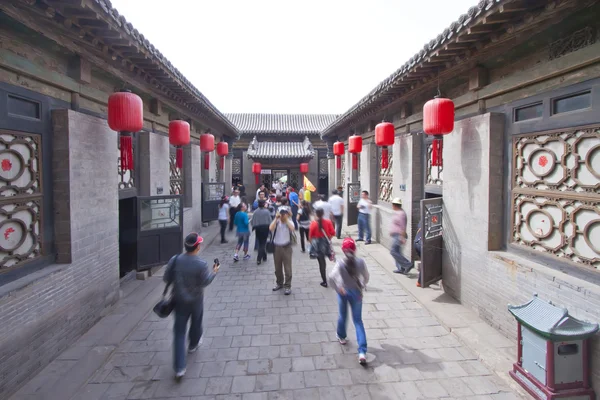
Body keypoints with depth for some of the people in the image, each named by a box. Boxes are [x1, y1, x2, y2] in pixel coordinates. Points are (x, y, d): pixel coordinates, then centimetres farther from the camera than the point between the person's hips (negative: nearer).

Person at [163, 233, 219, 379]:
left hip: (179, 300, 2)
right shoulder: (201, 264, -22)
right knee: (196, 323, 26)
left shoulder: (175, 260, -13)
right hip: (196, 300, -2)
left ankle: (179, 367, 5)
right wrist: (214, 272, 0)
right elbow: (205, 282, -15)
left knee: (179, 331, 7)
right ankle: (193, 345, 52)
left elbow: (166, 279, -5)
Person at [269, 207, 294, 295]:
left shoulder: (290, 222, -5)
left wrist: (286, 219, -22)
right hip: (276, 247, 2)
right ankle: (279, 283, 35)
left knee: (287, 268, 2)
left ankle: (287, 286, 15)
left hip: (286, 247, -2)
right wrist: (276, 218, -20)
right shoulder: (276, 222, -3)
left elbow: (292, 229, -28)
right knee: (277, 268, 16)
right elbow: (271, 228, -23)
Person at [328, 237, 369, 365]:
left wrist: (338, 289, -11)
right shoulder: (360, 262, -12)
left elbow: (331, 278, -25)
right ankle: (362, 352, 0)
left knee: (342, 315, 24)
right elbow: (366, 277, -2)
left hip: (343, 292, 0)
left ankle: (341, 336, 49)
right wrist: (362, 287, 16)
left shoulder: (340, 263, -17)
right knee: (358, 321, 9)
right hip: (356, 293, 0)